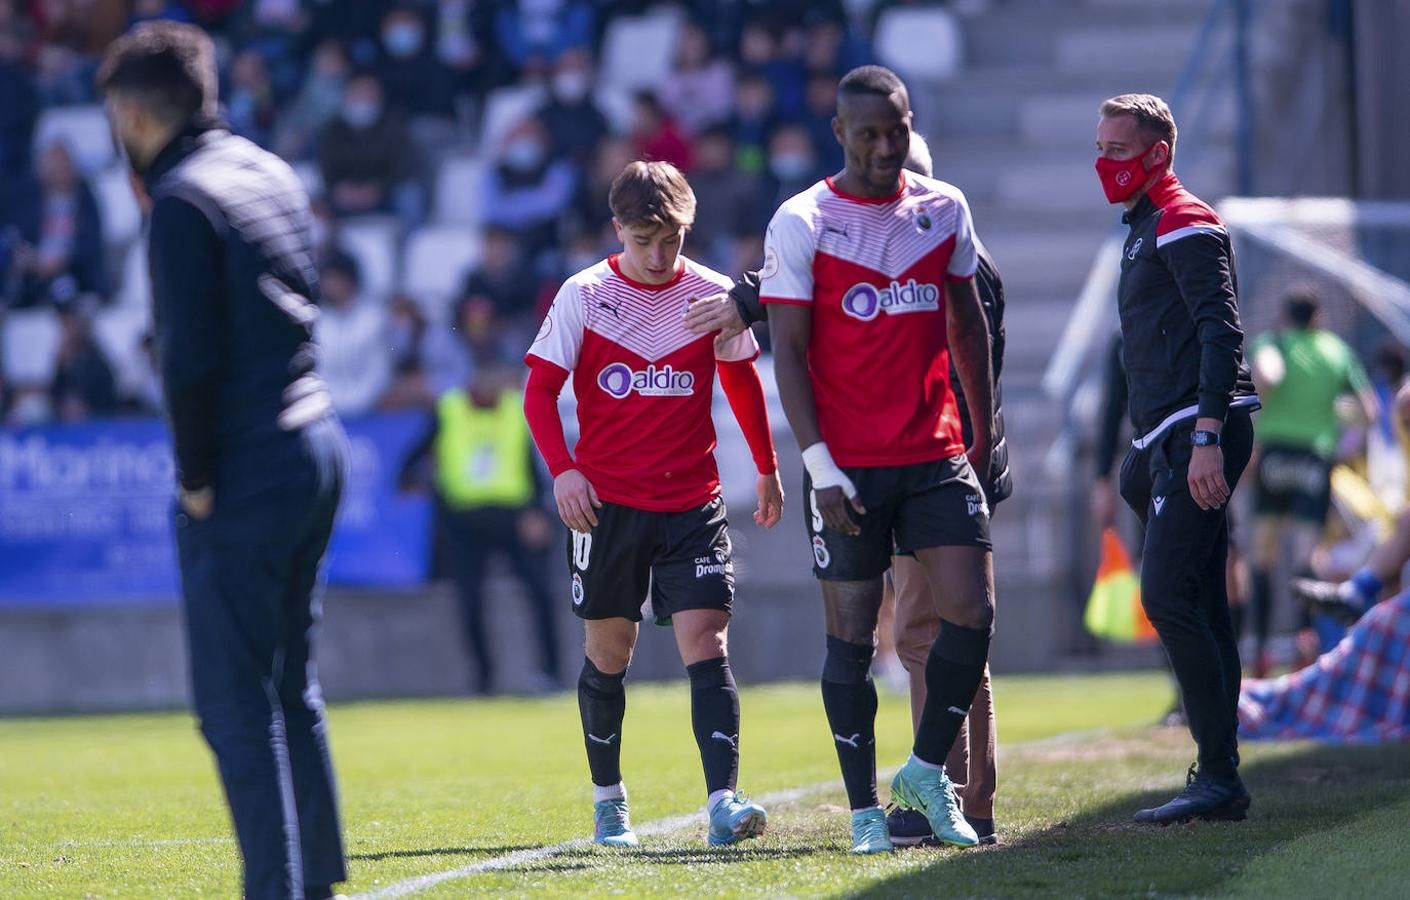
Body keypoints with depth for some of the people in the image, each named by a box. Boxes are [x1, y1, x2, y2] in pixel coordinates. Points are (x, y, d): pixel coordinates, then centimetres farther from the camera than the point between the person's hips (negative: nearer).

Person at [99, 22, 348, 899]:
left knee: (235, 701, -6)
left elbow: (191, 356, -16)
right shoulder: (273, 175, 14)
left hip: (245, 467, -9)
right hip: (316, 445, 9)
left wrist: (196, 477, -10)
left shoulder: (182, 201, -12)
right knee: (289, 689, 17)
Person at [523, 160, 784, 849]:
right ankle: (608, 799, 26)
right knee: (609, 653, 10)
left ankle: (724, 803, -20)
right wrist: (562, 469, -18)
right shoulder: (584, 295, -4)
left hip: (692, 504, 0)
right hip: (606, 501, 0)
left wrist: (767, 470, 23)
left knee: (706, 644, -12)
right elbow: (540, 387, -4)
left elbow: (742, 382, 16)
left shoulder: (712, 295, 1)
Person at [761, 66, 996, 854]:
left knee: (972, 612, -7)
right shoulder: (802, 222, -4)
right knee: (852, 634, 1)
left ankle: (926, 772, 12)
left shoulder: (945, 209, 8)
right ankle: (866, 811, 10)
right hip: (847, 466, -3)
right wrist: (819, 465, -12)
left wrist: (984, 433, 16)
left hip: (936, 456, 3)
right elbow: (789, 351, -5)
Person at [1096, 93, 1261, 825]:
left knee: (1168, 596, -15)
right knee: (1198, 610, 9)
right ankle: (1220, 780, 12)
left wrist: (1205, 438, -26)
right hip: (1170, 436, 10)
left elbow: (1222, 332, -18)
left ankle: (1218, 777, -14)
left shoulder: (1184, 227, -9)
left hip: (1199, 433, -10)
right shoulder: (1145, 230, 22)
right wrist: (1146, 455, 24)